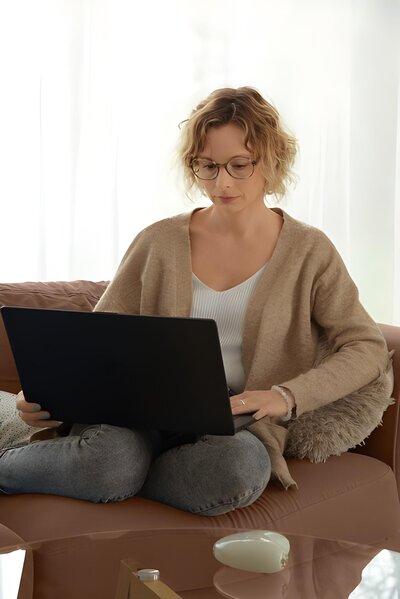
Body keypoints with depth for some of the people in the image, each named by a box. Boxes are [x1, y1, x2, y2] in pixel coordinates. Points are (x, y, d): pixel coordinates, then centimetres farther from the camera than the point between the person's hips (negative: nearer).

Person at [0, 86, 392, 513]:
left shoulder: (309, 251, 5)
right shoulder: (159, 242, 8)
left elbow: (368, 349, 0)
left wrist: (286, 396, -16)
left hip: (237, 427, 1)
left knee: (236, 469, -38)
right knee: (109, 460, -37)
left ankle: (114, 476, -13)